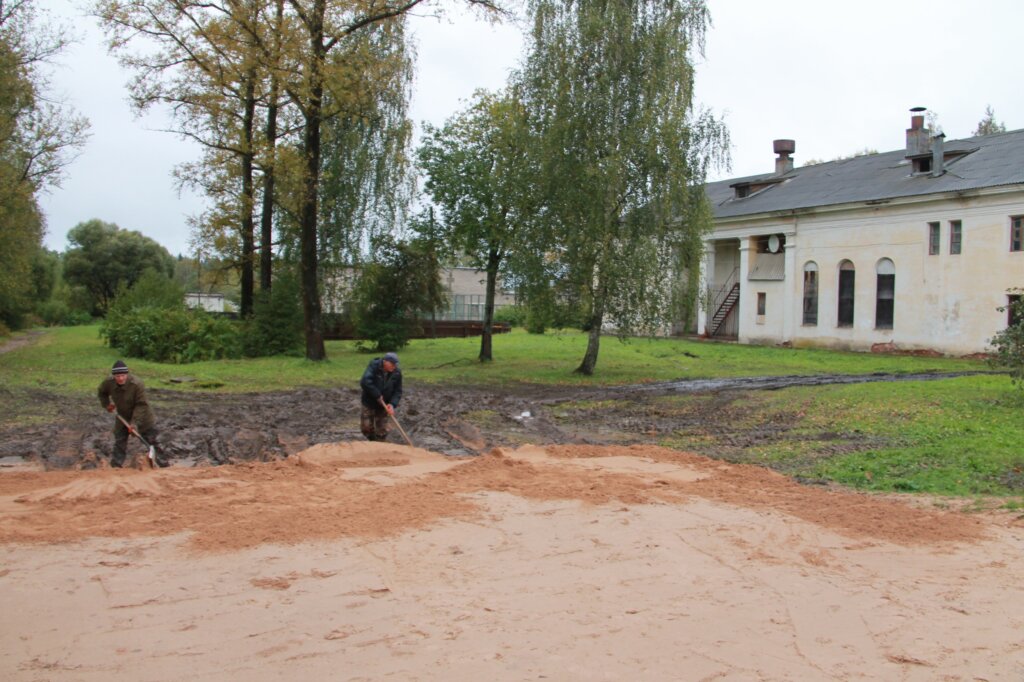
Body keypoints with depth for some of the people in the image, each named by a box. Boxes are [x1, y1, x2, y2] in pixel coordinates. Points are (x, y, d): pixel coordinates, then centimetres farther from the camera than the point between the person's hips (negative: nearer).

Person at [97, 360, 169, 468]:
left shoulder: (137, 384, -30)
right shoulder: (108, 383, -15)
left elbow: (141, 405, -26)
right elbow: (101, 392, 11)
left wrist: (135, 422, -32)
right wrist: (106, 404, 1)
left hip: (142, 417, -4)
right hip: (122, 417, 4)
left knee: (152, 440, 1)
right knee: (119, 441, 4)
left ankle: (163, 462, 11)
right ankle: (116, 464, 13)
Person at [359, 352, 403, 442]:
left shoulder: (397, 373, -12)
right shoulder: (373, 366, -22)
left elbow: (398, 391, -6)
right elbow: (365, 382, -35)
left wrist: (392, 404, -23)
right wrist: (377, 395, -32)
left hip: (383, 405, 2)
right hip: (369, 402, -2)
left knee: (382, 430, 4)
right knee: (366, 426, 3)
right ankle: (372, 441, 30)